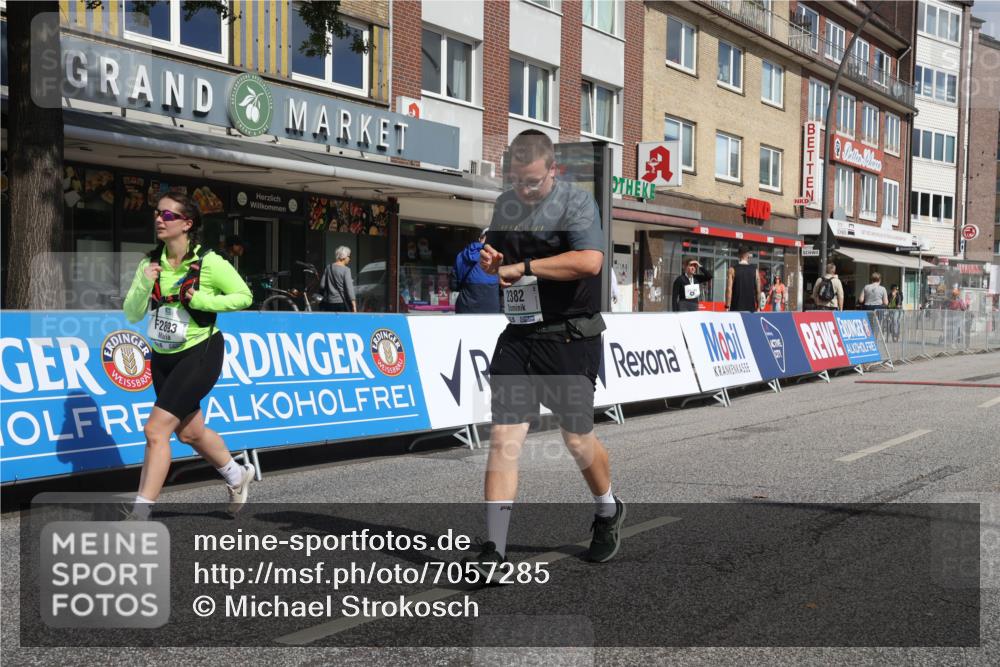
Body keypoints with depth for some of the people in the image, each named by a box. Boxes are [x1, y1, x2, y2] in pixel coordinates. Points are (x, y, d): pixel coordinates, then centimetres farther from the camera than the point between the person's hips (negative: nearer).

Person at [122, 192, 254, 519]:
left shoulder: (209, 263, -15)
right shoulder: (151, 263, -1)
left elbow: (244, 296, -6)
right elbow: (132, 315, -2)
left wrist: (203, 300, -20)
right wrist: (144, 285, -20)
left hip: (200, 354, -7)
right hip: (163, 357, 7)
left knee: (156, 430, -16)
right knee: (190, 432, 19)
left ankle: (139, 513, -9)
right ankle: (237, 476, 44)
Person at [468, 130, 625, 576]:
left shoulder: (576, 202, -9)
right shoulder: (505, 204, 12)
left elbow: (590, 261, -26)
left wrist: (522, 267, -21)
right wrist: (488, 260, 3)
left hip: (570, 339, -5)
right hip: (517, 337, 5)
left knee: (577, 440, 6)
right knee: (503, 437, -5)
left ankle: (608, 511, 36)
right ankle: (494, 549, -2)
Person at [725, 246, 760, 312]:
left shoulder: (733, 270, -2)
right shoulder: (755, 271, 5)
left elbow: (729, 289, -9)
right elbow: (758, 291, 7)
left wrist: (727, 307, -8)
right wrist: (758, 307, 15)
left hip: (736, 309, -2)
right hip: (750, 309, 2)